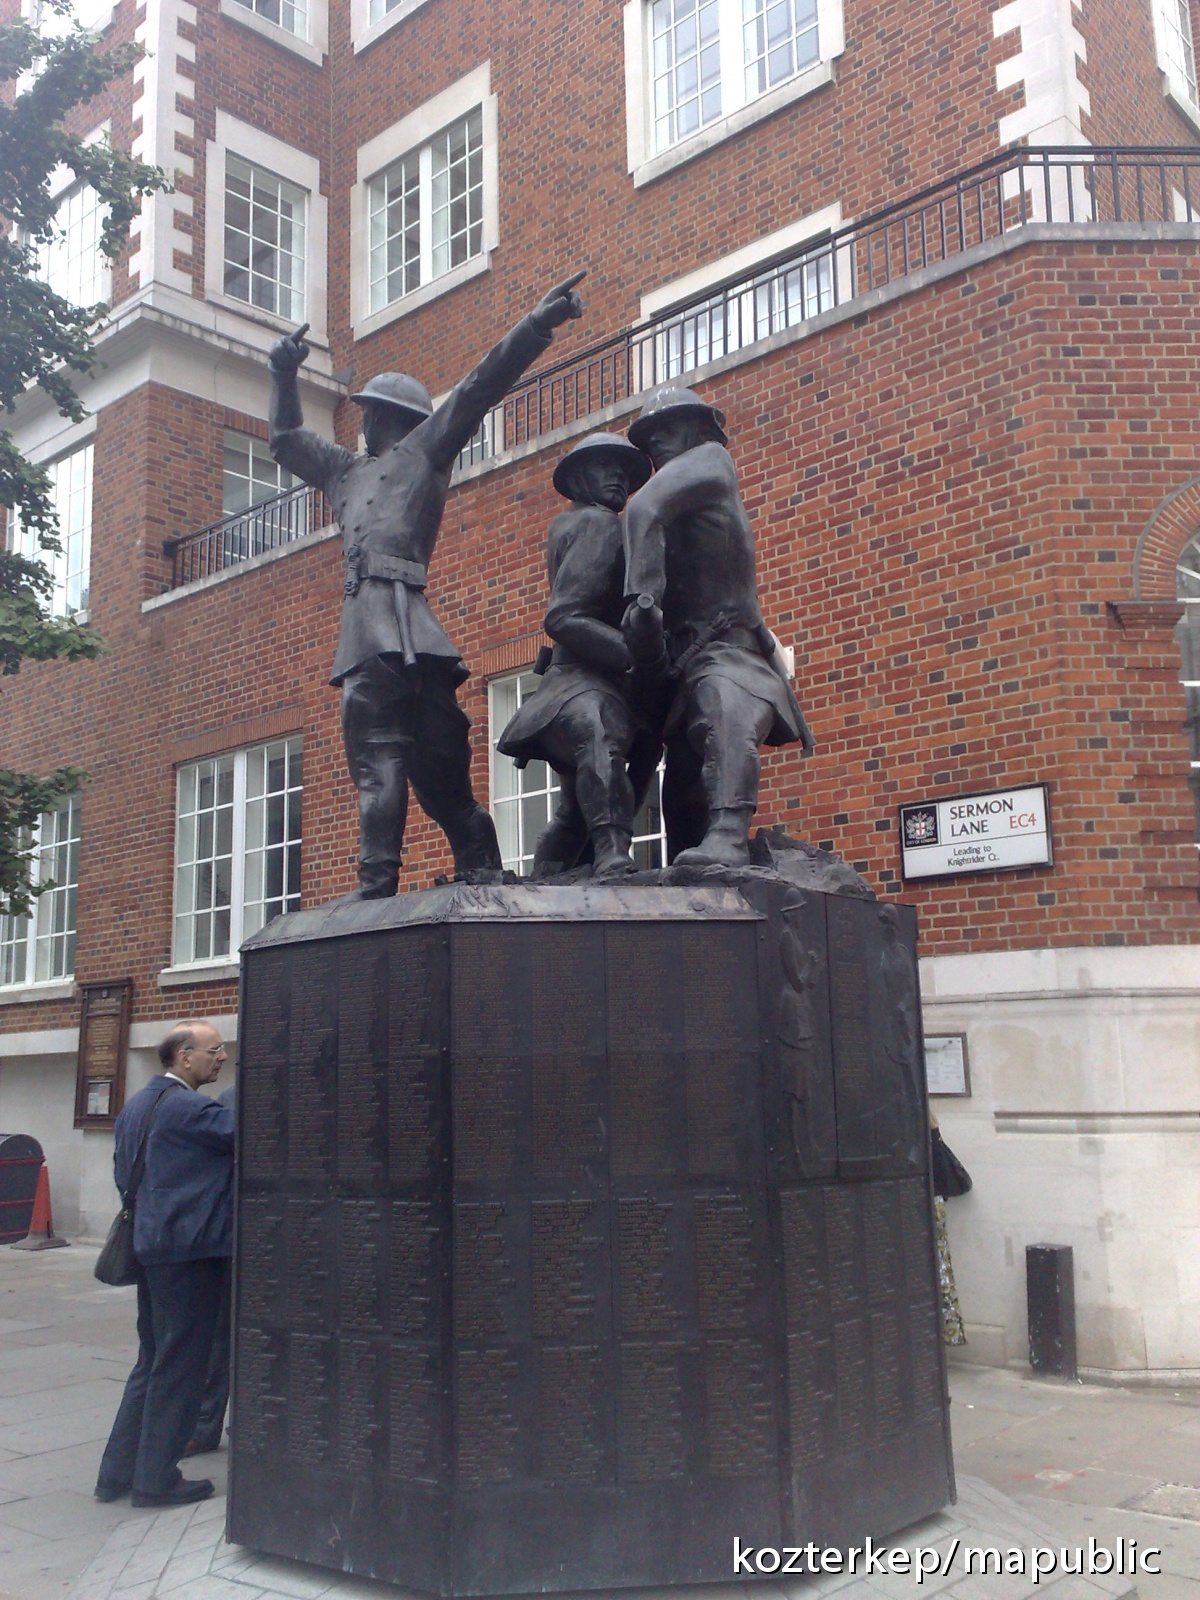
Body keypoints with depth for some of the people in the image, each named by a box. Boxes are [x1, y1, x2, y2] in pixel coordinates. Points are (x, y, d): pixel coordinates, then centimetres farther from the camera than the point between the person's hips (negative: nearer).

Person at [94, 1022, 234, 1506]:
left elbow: (122, 1174, 18)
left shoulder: (135, 1106, 13)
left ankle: (117, 1471, 22)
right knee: (180, 1365, 2)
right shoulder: (190, 1108, -16)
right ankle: (156, 1479, 10)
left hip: (152, 1246, 9)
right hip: (189, 1247, -9)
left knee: (153, 1360, 18)